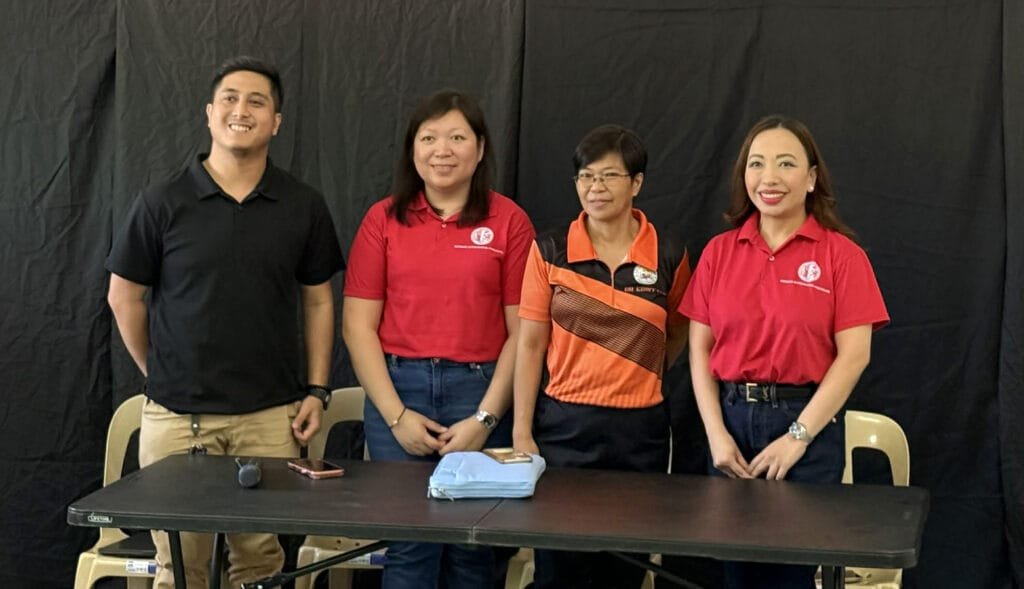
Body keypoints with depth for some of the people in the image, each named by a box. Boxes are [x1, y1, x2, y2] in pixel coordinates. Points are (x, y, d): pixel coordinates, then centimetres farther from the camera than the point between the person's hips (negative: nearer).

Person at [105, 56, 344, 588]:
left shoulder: (303, 206, 3)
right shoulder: (163, 203, -3)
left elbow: (318, 301, 9)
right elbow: (124, 296, 6)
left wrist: (316, 391, 4)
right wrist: (160, 374, 7)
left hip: (269, 417, 1)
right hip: (177, 417, -1)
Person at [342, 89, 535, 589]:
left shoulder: (508, 221, 2)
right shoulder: (384, 220, 5)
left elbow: (522, 331, 0)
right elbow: (358, 325, 2)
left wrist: (484, 419, -6)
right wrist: (396, 415, -5)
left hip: (480, 391, 0)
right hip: (398, 389, 1)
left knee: (474, 548, 4)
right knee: (408, 545, 2)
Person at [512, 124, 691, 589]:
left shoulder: (669, 257, 0)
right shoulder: (550, 251, -1)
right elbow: (530, 344, 0)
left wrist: (640, 378, 8)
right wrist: (522, 433, -5)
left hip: (639, 431, 1)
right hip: (564, 424, -1)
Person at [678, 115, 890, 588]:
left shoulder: (840, 253, -4)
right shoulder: (719, 252, 5)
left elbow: (853, 355, -9)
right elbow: (699, 349, 4)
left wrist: (798, 436, -13)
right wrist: (716, 434, -7)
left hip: (808, 424, -3)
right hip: (732, 417, 3)